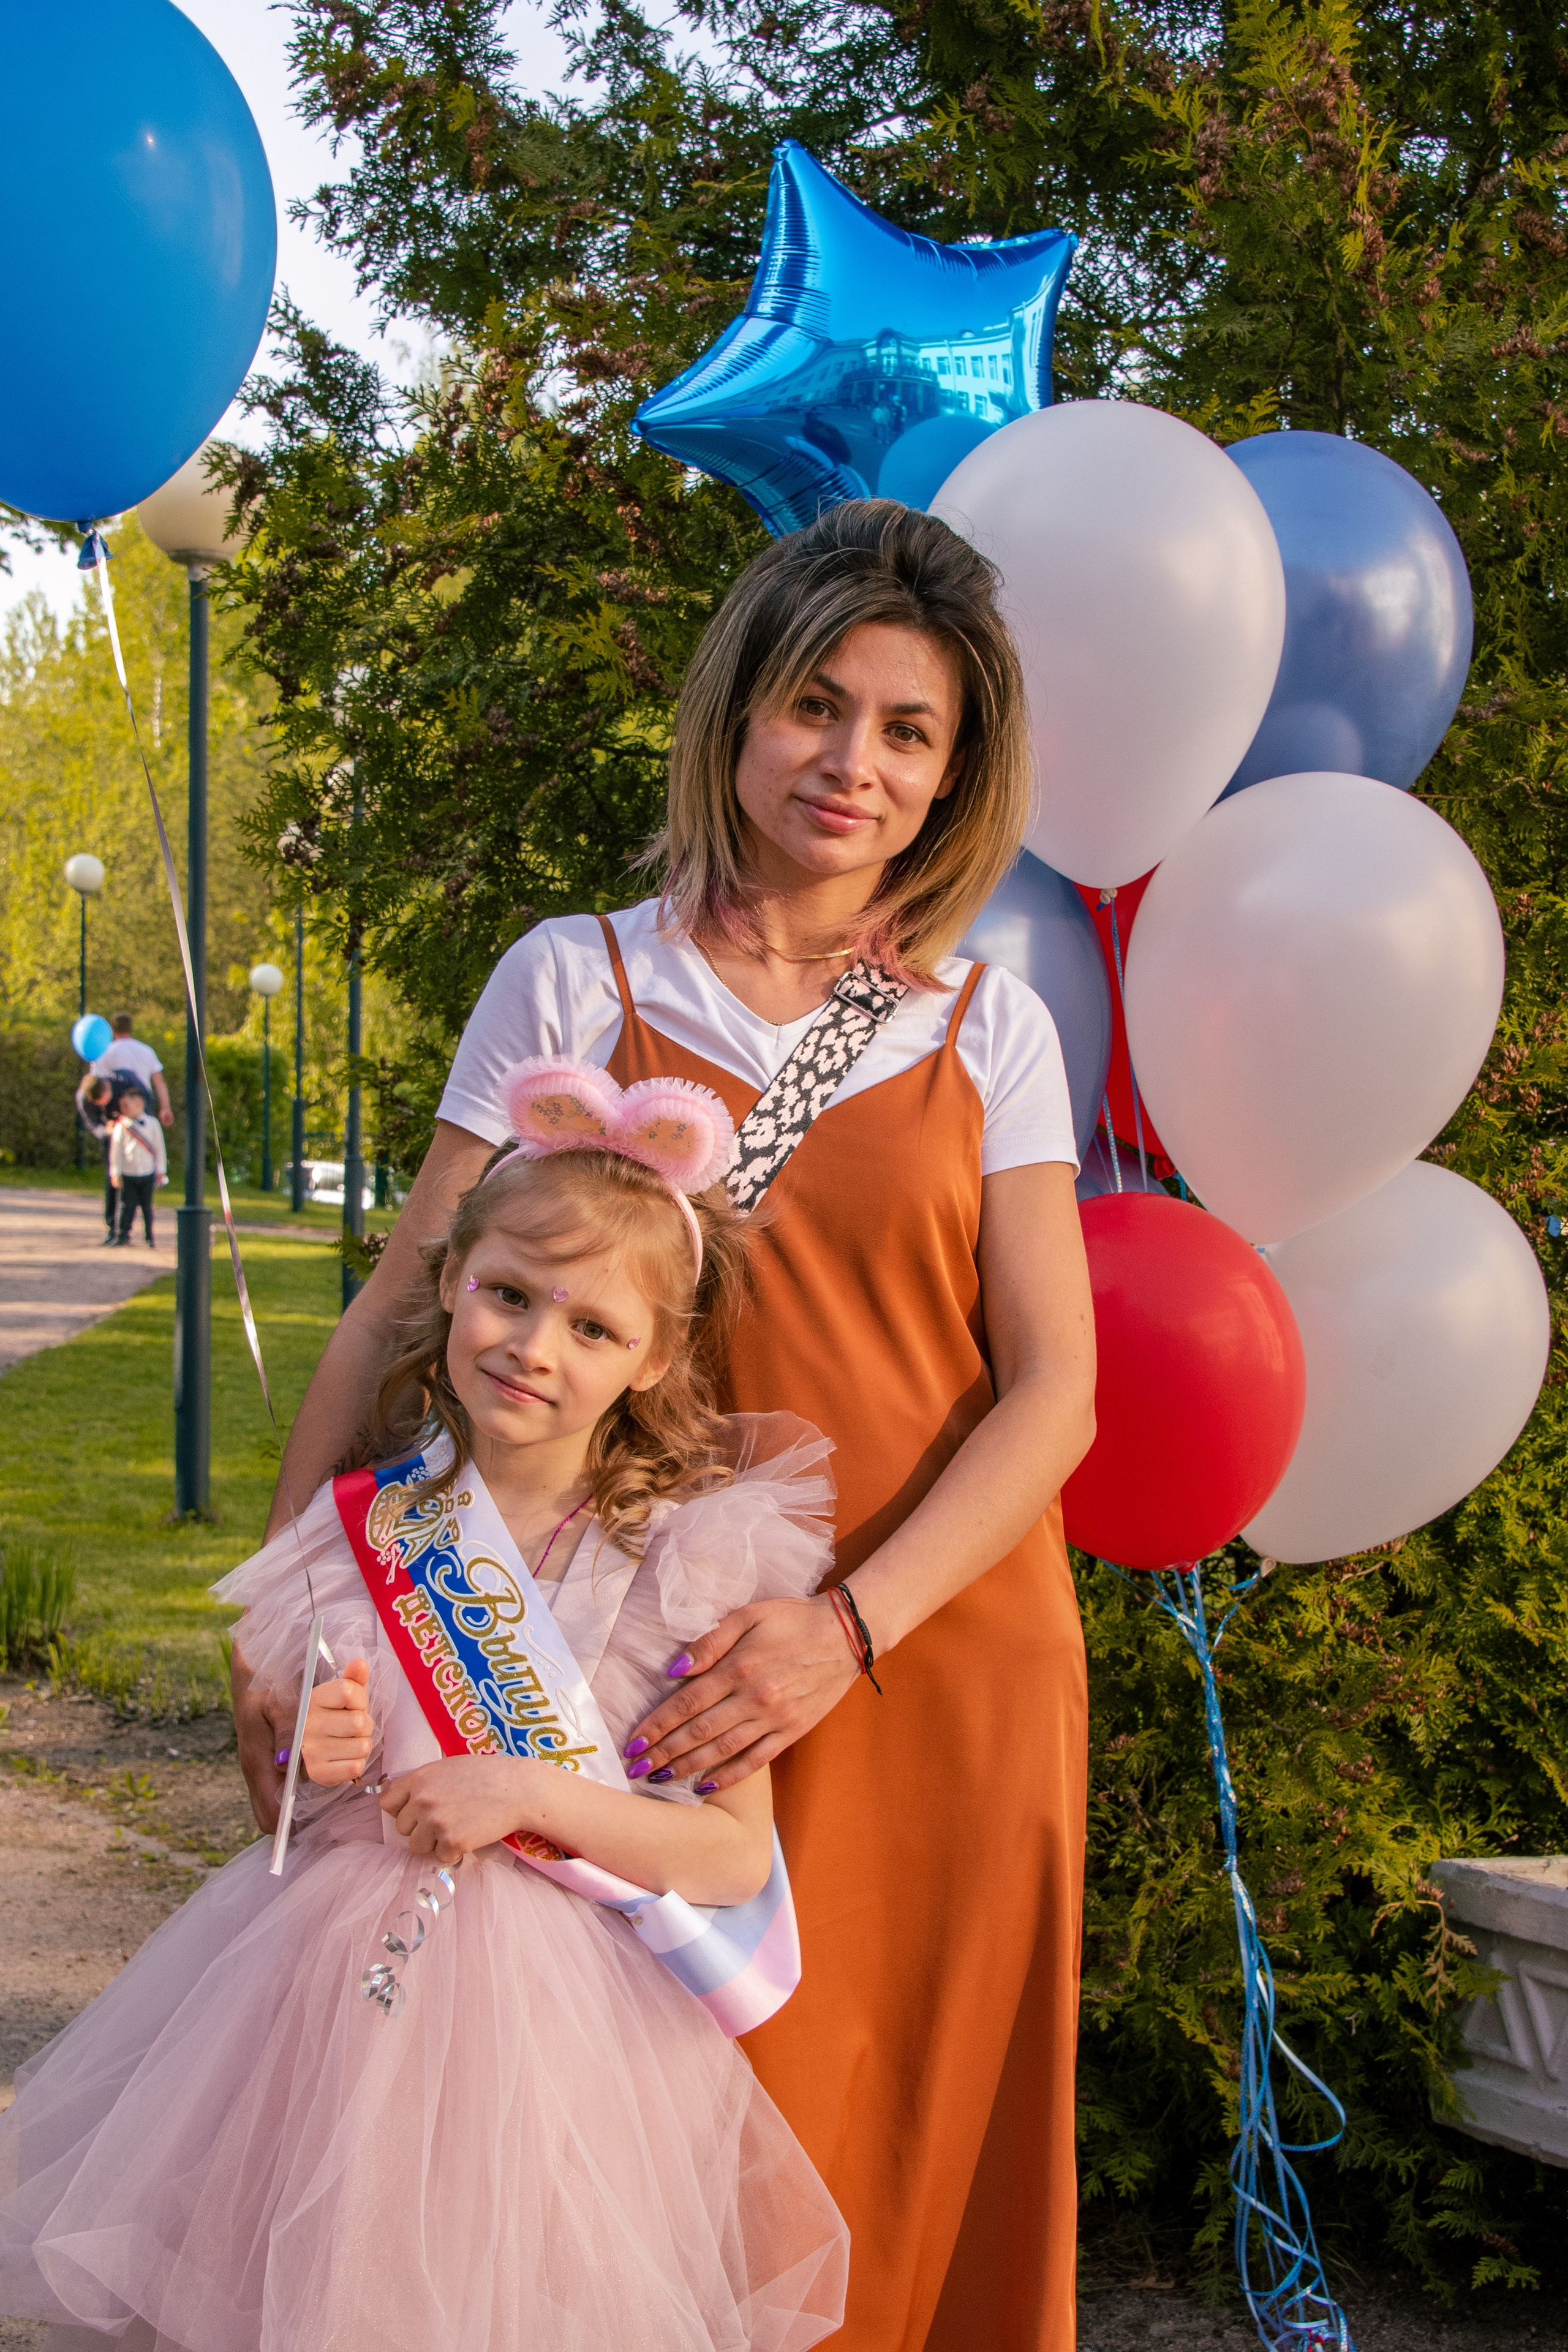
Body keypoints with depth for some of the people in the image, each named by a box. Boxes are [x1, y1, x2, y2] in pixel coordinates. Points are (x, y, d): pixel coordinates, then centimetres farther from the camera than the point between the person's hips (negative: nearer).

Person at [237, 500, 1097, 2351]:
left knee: (918, 2158, 7)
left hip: (944, 1659, 1)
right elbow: (399, 1316, 2)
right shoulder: (576, 985, 2)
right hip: (672, 1674, -1)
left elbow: (1053, 1389, -2)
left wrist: (849, 1625, -15)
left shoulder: (990, 1031, 5)